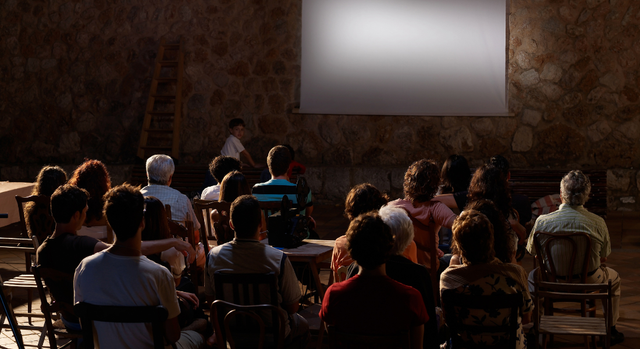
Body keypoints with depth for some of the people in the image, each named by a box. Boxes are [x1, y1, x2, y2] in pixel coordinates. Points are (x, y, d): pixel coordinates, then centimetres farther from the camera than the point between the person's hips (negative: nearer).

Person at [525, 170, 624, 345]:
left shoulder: (542, 221, -17)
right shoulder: (598, 223, -16)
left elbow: (532, 250, 1)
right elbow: (604, 257, -2)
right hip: (589, 282, 0)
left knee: (533, 275, 37)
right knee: (614, 278, 34)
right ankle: (610, 331, 41)